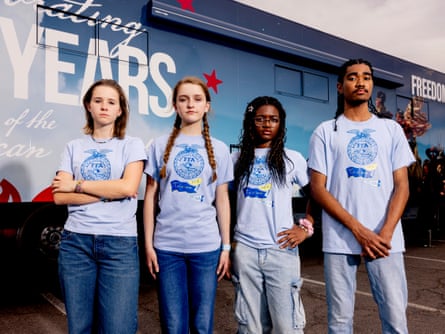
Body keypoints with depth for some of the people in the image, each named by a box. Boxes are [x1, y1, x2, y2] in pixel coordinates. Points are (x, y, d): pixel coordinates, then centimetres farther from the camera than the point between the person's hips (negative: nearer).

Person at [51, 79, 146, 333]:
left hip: (119, 242, -2)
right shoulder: (74, 147, 10)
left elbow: (128, 187, -12)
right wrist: (108, 193, -10)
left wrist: (77, 184, -6)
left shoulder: (132, 144, 3)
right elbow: (60, 196, 0)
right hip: (76, 241, 3)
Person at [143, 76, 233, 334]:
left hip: (207, 246, 1)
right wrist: (148, 243, 0)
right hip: (167, 246, 0)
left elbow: (222, 199, 7)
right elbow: (151, 197, 4)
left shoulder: (219, 149, 6)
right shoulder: (160, 146, 4)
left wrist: (226, 246, 3)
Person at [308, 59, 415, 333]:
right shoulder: (325, 132, 5)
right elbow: (318, 188, -2)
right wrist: (359, 230, -11)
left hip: (385, 239, 2)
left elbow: (401, 185, 5)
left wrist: (385, 233, -10)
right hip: (340, 239, -1)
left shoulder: (391, 129, 11)